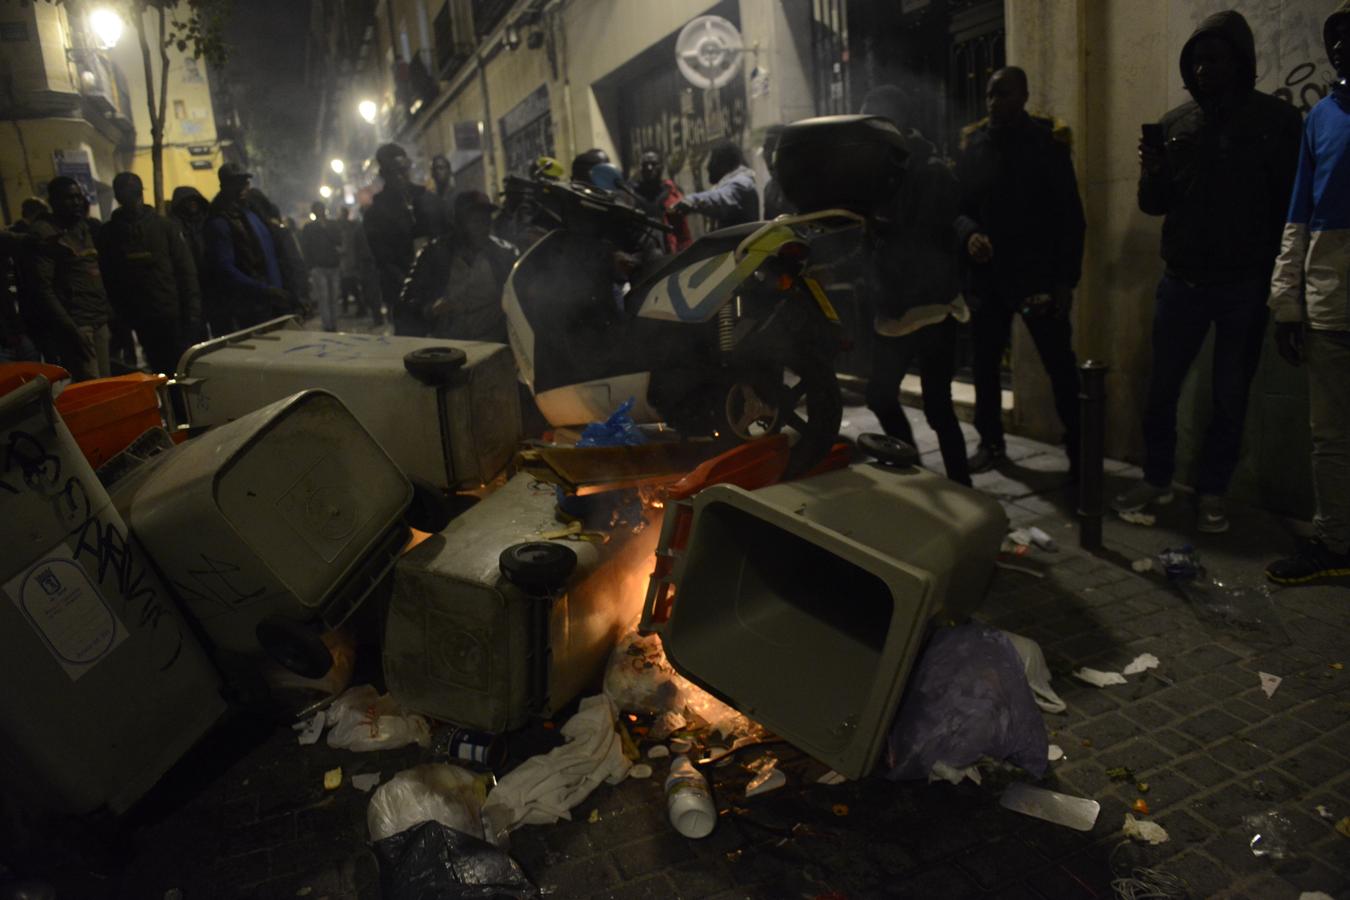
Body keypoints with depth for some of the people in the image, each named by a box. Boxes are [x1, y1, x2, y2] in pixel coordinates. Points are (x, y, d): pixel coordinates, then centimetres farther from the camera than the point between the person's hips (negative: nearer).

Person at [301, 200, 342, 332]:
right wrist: (311, 265, -7)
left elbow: (338, 241, 0)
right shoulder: (309, 228, 7)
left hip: (333, 266, 3)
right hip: (318, 267, -3)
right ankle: (327, 327, -13)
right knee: (323, 297, -12)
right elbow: (305, 247, 2)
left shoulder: (332, 225, 15)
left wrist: (326, 228, -5)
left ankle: (333, 326, 8)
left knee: (334, 297, 1)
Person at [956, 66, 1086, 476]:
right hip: (988, 274, 3)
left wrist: (1066, 279, -9)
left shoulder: (1048, 143, 0)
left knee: (1061, 368, -2)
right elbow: (957, 206, 6)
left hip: (1039, 276, -3)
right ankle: (990, 441, 24)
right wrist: (969, 235, -17)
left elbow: (1070, 216, -2)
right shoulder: (973, 145, 7)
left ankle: (1080, 453, 6)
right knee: (984, 363, 8)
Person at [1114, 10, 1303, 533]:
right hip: (1182, 282, 3)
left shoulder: (1275, 119, -2)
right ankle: (1157, 480, 22)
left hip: (1245, 286, -2)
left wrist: (1277, 277, -10)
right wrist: (1151, 177, -12)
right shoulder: (1176, 123, 6)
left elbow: (1291, 203, -3)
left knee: (1230, 397, 5)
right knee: (1160, 390, 6)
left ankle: (1212, 493, 17)